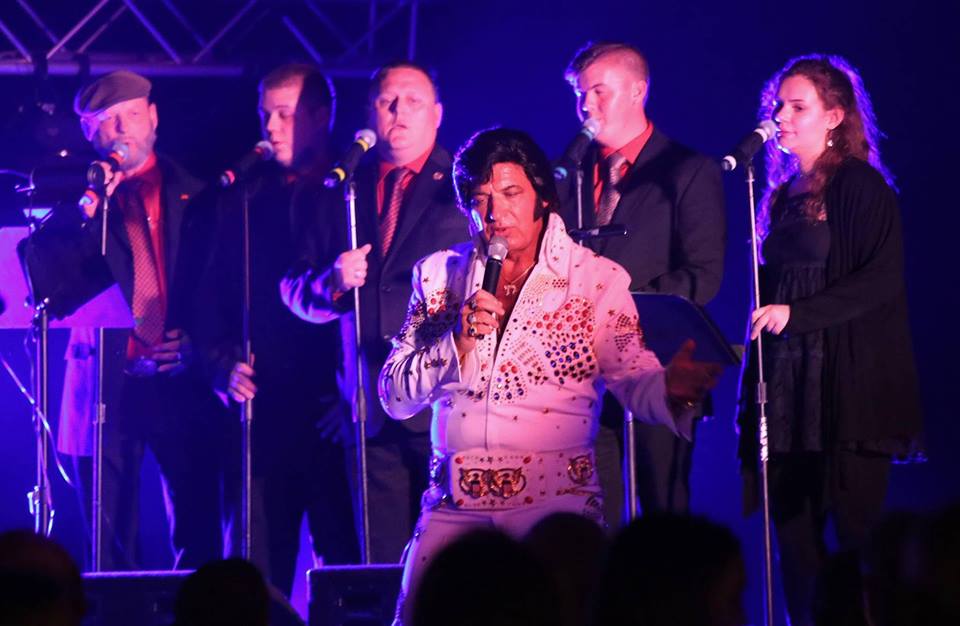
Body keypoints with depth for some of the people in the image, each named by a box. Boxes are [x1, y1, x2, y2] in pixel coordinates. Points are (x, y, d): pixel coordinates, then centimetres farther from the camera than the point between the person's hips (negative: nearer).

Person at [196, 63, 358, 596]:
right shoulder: (241, 200, 15)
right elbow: (212, 297, 16)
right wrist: (223, 365, 0)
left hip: (333, 418, -4)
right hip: (259, 411, 4)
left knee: (346, 561, -4)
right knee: (257, 576, 2)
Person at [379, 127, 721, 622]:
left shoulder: (597, 279, 3)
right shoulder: (438, 275, 10)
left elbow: (634, 380, -5)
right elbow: (395, 398, 6)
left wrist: (671, 387, -27)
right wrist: (457, 341, -10)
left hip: (558, 495, -2)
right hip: (455, 504, 2)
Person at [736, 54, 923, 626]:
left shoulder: (860, 187, -4)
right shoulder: (784, 195, 17)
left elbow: (882, 282, -13)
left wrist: (796, 314, -17)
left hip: (846, 383, -7)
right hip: (787, 384, 7)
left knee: (855, 526, -7)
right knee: (794, 531, 3)